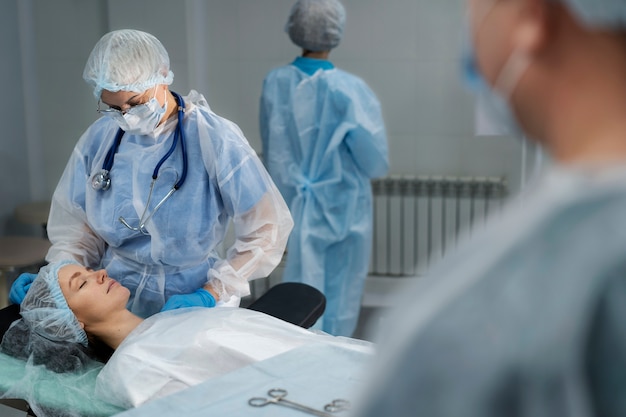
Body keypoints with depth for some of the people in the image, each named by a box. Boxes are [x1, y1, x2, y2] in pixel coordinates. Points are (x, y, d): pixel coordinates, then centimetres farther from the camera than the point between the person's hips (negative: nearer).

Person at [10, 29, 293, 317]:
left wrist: (211, 294, -12)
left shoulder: (214, 139, -9)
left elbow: (267, 229, -6)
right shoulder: (99, 138, 3)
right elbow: (81, 227, 11)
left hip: (192, 304, -3)